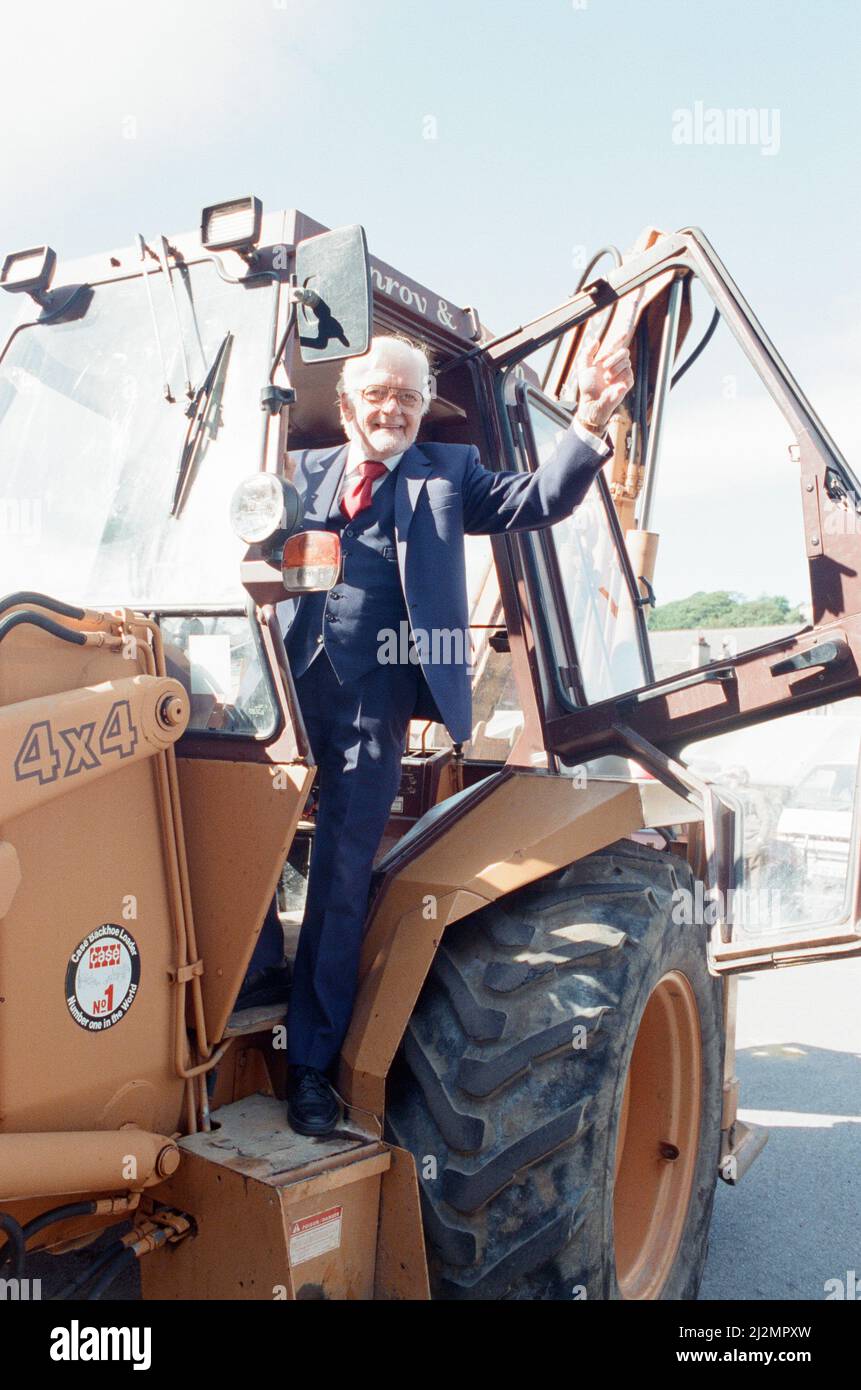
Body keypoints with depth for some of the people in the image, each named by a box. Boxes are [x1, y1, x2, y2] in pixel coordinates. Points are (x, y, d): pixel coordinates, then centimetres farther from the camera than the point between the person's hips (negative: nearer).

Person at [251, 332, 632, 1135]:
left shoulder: (445, 475, 14)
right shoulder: (301, 473, 19)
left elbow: (539, 501, 2)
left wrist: (591, 423, -11)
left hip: (372, 705, -2)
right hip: (288, 687, 2)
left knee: (341, 883, 2)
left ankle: (311, 1064, 13)